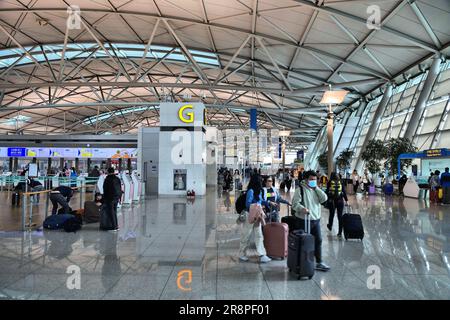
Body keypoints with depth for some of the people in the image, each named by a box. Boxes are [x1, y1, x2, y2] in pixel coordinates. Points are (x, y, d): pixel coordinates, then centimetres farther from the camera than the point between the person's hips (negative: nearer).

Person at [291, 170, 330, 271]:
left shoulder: (316, 190, 13)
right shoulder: (300, 190, -8)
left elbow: (324, 198, -2)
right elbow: (295, 203, -15)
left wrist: (316, 188, -5)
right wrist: (302, 208, -34)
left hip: (316, 220, 6)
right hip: (304, 220, -6)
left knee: (318, 240, 11)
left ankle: (319, 262, 23)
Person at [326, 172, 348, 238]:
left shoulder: (329, 182, -1)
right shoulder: (340, 182, 3)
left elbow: (327, 192, -2)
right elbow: (344, 192, 2)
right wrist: (346, 200, 6)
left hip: (331, 201, 0)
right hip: (340, 201, 0)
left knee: (331, 214, 18)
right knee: (340, 216, 2)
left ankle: (330, 226, 41)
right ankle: (340, 232, 0)